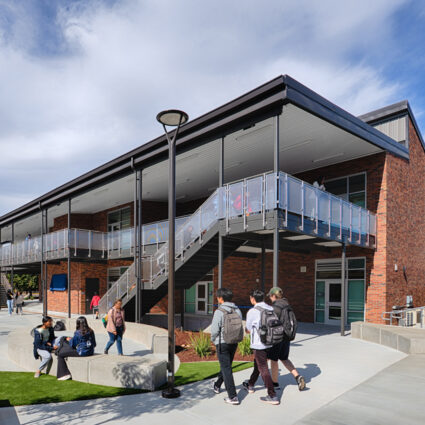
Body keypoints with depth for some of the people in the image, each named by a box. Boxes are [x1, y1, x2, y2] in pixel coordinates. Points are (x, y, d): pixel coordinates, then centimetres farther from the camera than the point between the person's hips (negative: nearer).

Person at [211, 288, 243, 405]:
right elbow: (240, 327, 3)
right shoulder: (237, 310, 0)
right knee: (226, 365, 22)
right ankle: (217, 386, 44)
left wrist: (213, 339, 3)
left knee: (226, 369, 0)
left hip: (222, 343, -7)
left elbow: (214, 330, -17)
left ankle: (233, 397, 1)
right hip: (234, 343, 7)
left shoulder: (219, 311, -18)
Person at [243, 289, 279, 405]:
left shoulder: (252, 312, -17)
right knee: (257, 364, 24)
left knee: (263, 369, 0)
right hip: (270, 343, 8)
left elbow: (248, 330, -6)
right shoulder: (271, 309, 0)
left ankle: (273, 396, 1)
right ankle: (250, 385, 41)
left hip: (258, 344, -8)